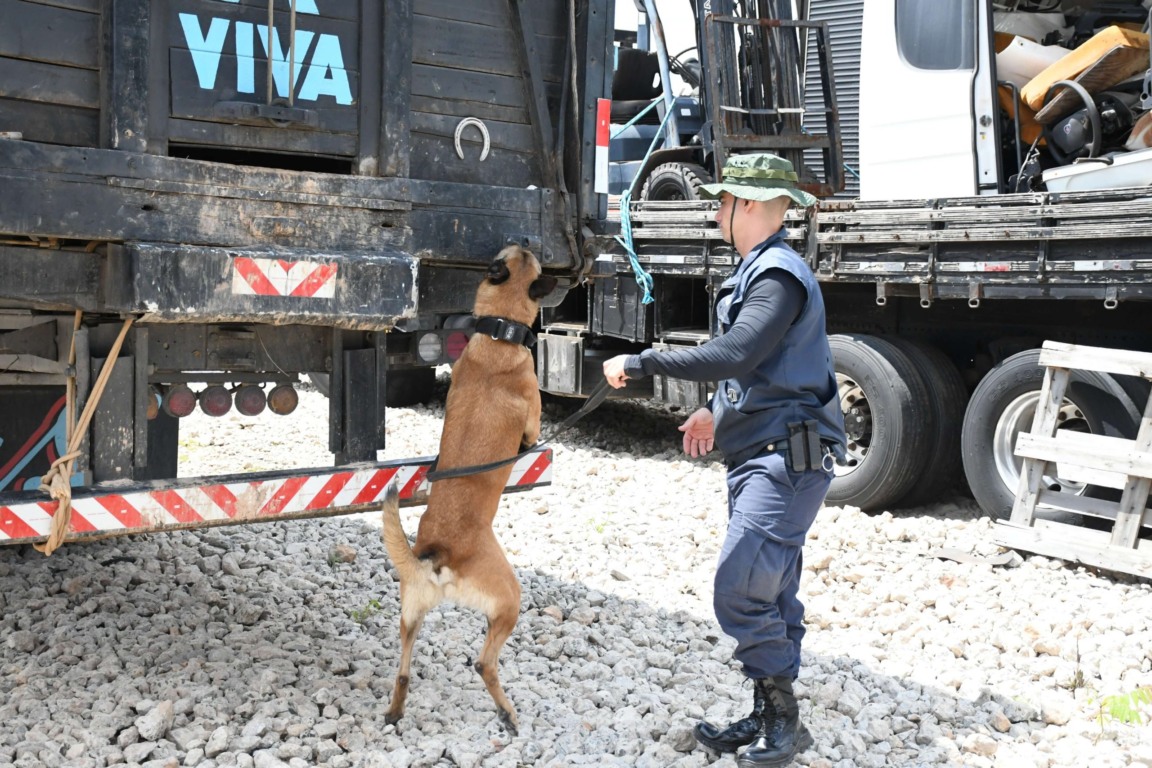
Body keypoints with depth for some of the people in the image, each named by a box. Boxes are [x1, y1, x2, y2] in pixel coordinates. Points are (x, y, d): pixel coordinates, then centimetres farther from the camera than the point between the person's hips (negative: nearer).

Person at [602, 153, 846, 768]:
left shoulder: (779, 275, -15)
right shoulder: (755, 272, 18)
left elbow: (734, 354, -28)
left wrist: (639, 364, -23)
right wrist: (717, 409, 25)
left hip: (789, 457, -10)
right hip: (760, 456, 10)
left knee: (740, 589, -14)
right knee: (769, 593, 13)